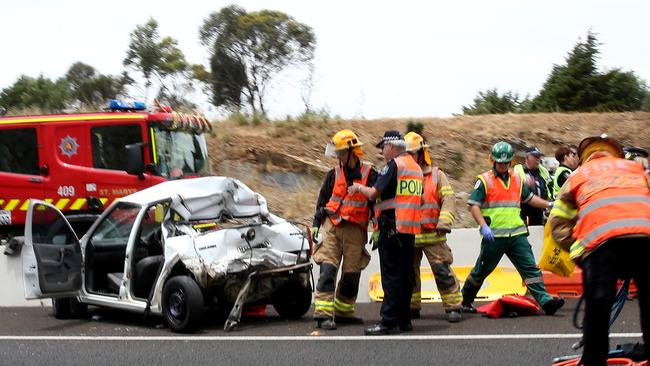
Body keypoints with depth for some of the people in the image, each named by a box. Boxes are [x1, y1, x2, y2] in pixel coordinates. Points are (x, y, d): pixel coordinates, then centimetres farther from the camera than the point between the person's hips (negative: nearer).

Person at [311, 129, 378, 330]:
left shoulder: (369, 174, 1)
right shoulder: (334, 174, 8)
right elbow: (322, 200, 16)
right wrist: (316, 224, 10)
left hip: (355, 230, 0)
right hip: (332, 227, 0)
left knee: (352, 274, 4)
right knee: (328, 269, -11)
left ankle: (343, 311, 20)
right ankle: (323, 313, -16)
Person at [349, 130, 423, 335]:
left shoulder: (393, 165, -9)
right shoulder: (416, 167, 17)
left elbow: (374, 193, -13)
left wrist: (359, 187, 6)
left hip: (392, 225, -8)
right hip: (411, 228, 8)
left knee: (391, 274, -9)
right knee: (406, 274, 11)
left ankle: (389, 321, -10)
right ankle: (404, 320, 16)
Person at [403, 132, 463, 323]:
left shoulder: (436, 175, 5)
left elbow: (449, 199, -2)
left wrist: (444, 222, -15)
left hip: (432, 235, -3)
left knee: (443, 271, -7)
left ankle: (453, 307, -1)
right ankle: (412, 307, 22)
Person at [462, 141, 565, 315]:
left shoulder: (517, 179, 16)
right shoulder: (484, 180, -2)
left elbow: (528, 198, 30)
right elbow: (473, 205, -8)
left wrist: (549, 205, 20)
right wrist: (483, 225, -20)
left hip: (517, 234, 4)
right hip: (494, 236, -4)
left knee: (530, 267, -5)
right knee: (482, 270, 7)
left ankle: (545, 300, -11)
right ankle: (465, 300, 24)